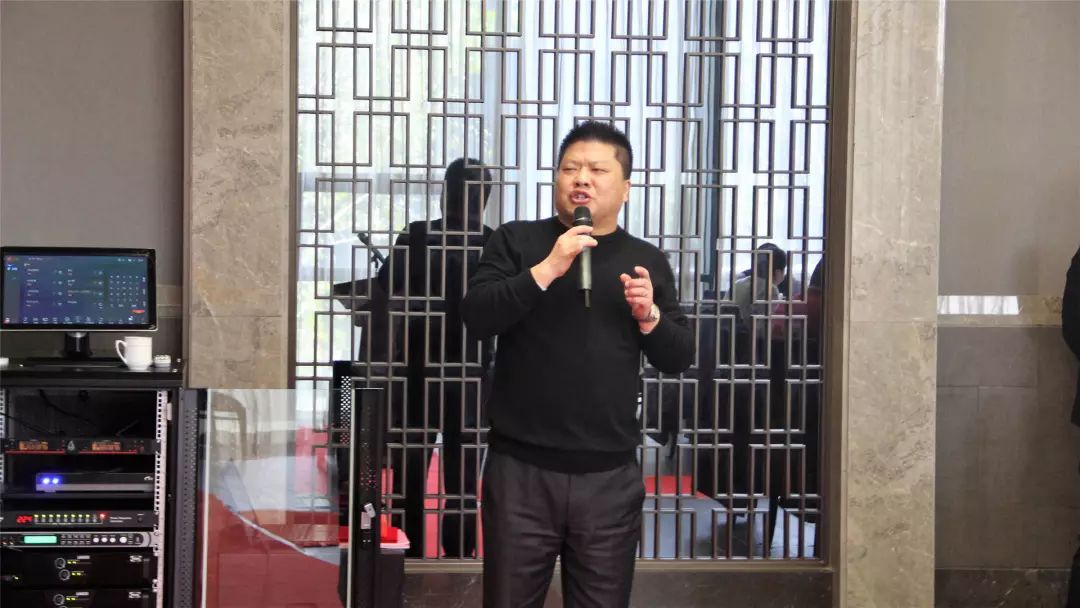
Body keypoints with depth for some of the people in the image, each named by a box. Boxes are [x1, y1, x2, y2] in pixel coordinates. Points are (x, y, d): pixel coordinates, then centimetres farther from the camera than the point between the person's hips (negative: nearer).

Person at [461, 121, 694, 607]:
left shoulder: (647, 261, 10)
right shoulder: (517, 242, 5)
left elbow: (679, 358, 10)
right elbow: (476, 317, -9)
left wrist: (649, 317, -10)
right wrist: (547, 269, -19)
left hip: (610, 476, 2)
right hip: (521, 468, -1)